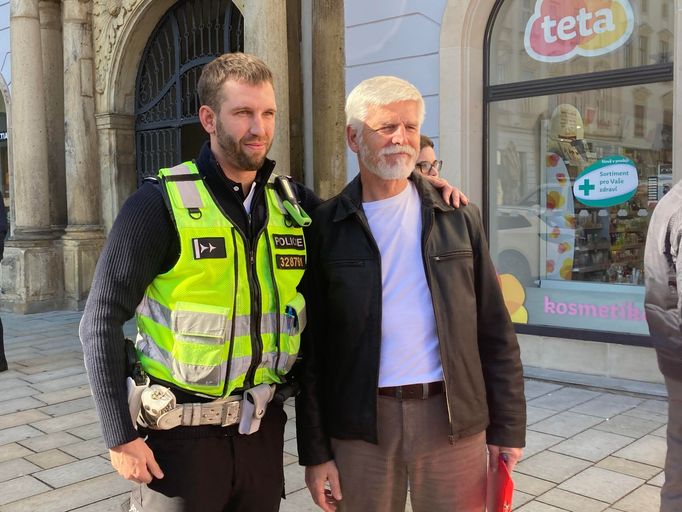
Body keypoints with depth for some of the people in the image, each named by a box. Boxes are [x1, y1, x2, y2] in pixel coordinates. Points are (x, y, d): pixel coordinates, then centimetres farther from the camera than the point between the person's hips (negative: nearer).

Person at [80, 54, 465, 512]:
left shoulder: (292, 201, 3)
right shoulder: (162, 202, -11)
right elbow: (102, 321, -9)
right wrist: (121, 436, -11)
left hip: (262, 426, 4)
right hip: (182, 432, -4)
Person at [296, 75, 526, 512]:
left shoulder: (459, 218, 4)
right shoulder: (327, 227, 1)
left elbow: (494, 331, 5)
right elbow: (312, 346, 1)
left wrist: (508, 426, 2)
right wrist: (316, 451, 0)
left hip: (454, 419, 1)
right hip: (360, 425, 0)